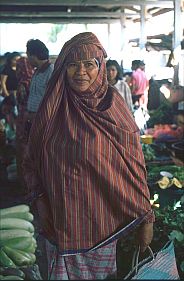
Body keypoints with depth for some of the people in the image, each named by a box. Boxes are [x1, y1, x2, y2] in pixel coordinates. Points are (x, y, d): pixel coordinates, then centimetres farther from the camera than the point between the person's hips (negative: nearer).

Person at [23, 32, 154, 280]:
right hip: (61, 220, 1)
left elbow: (134, 165, -6)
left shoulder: (114, 106, -7)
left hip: (105, 221, -1)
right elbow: (32, 160, 5)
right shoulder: (52, 108, -3)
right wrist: (40, 202, -6)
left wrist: (146, 218, -6)